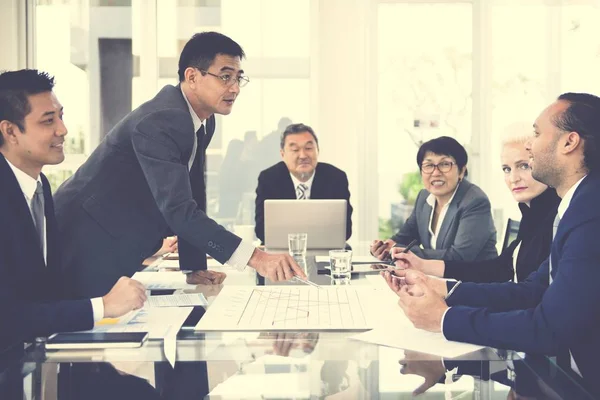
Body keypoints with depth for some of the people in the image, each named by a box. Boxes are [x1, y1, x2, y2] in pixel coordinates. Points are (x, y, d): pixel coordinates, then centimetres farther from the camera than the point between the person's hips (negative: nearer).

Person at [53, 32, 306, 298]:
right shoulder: (158, 123, -27)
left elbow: (192, 196, 6)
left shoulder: (203, 122, 2)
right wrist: (254, 257, -42)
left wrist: (195, 268, 1)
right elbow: (178, 209, -36)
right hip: (85, 245, -8)